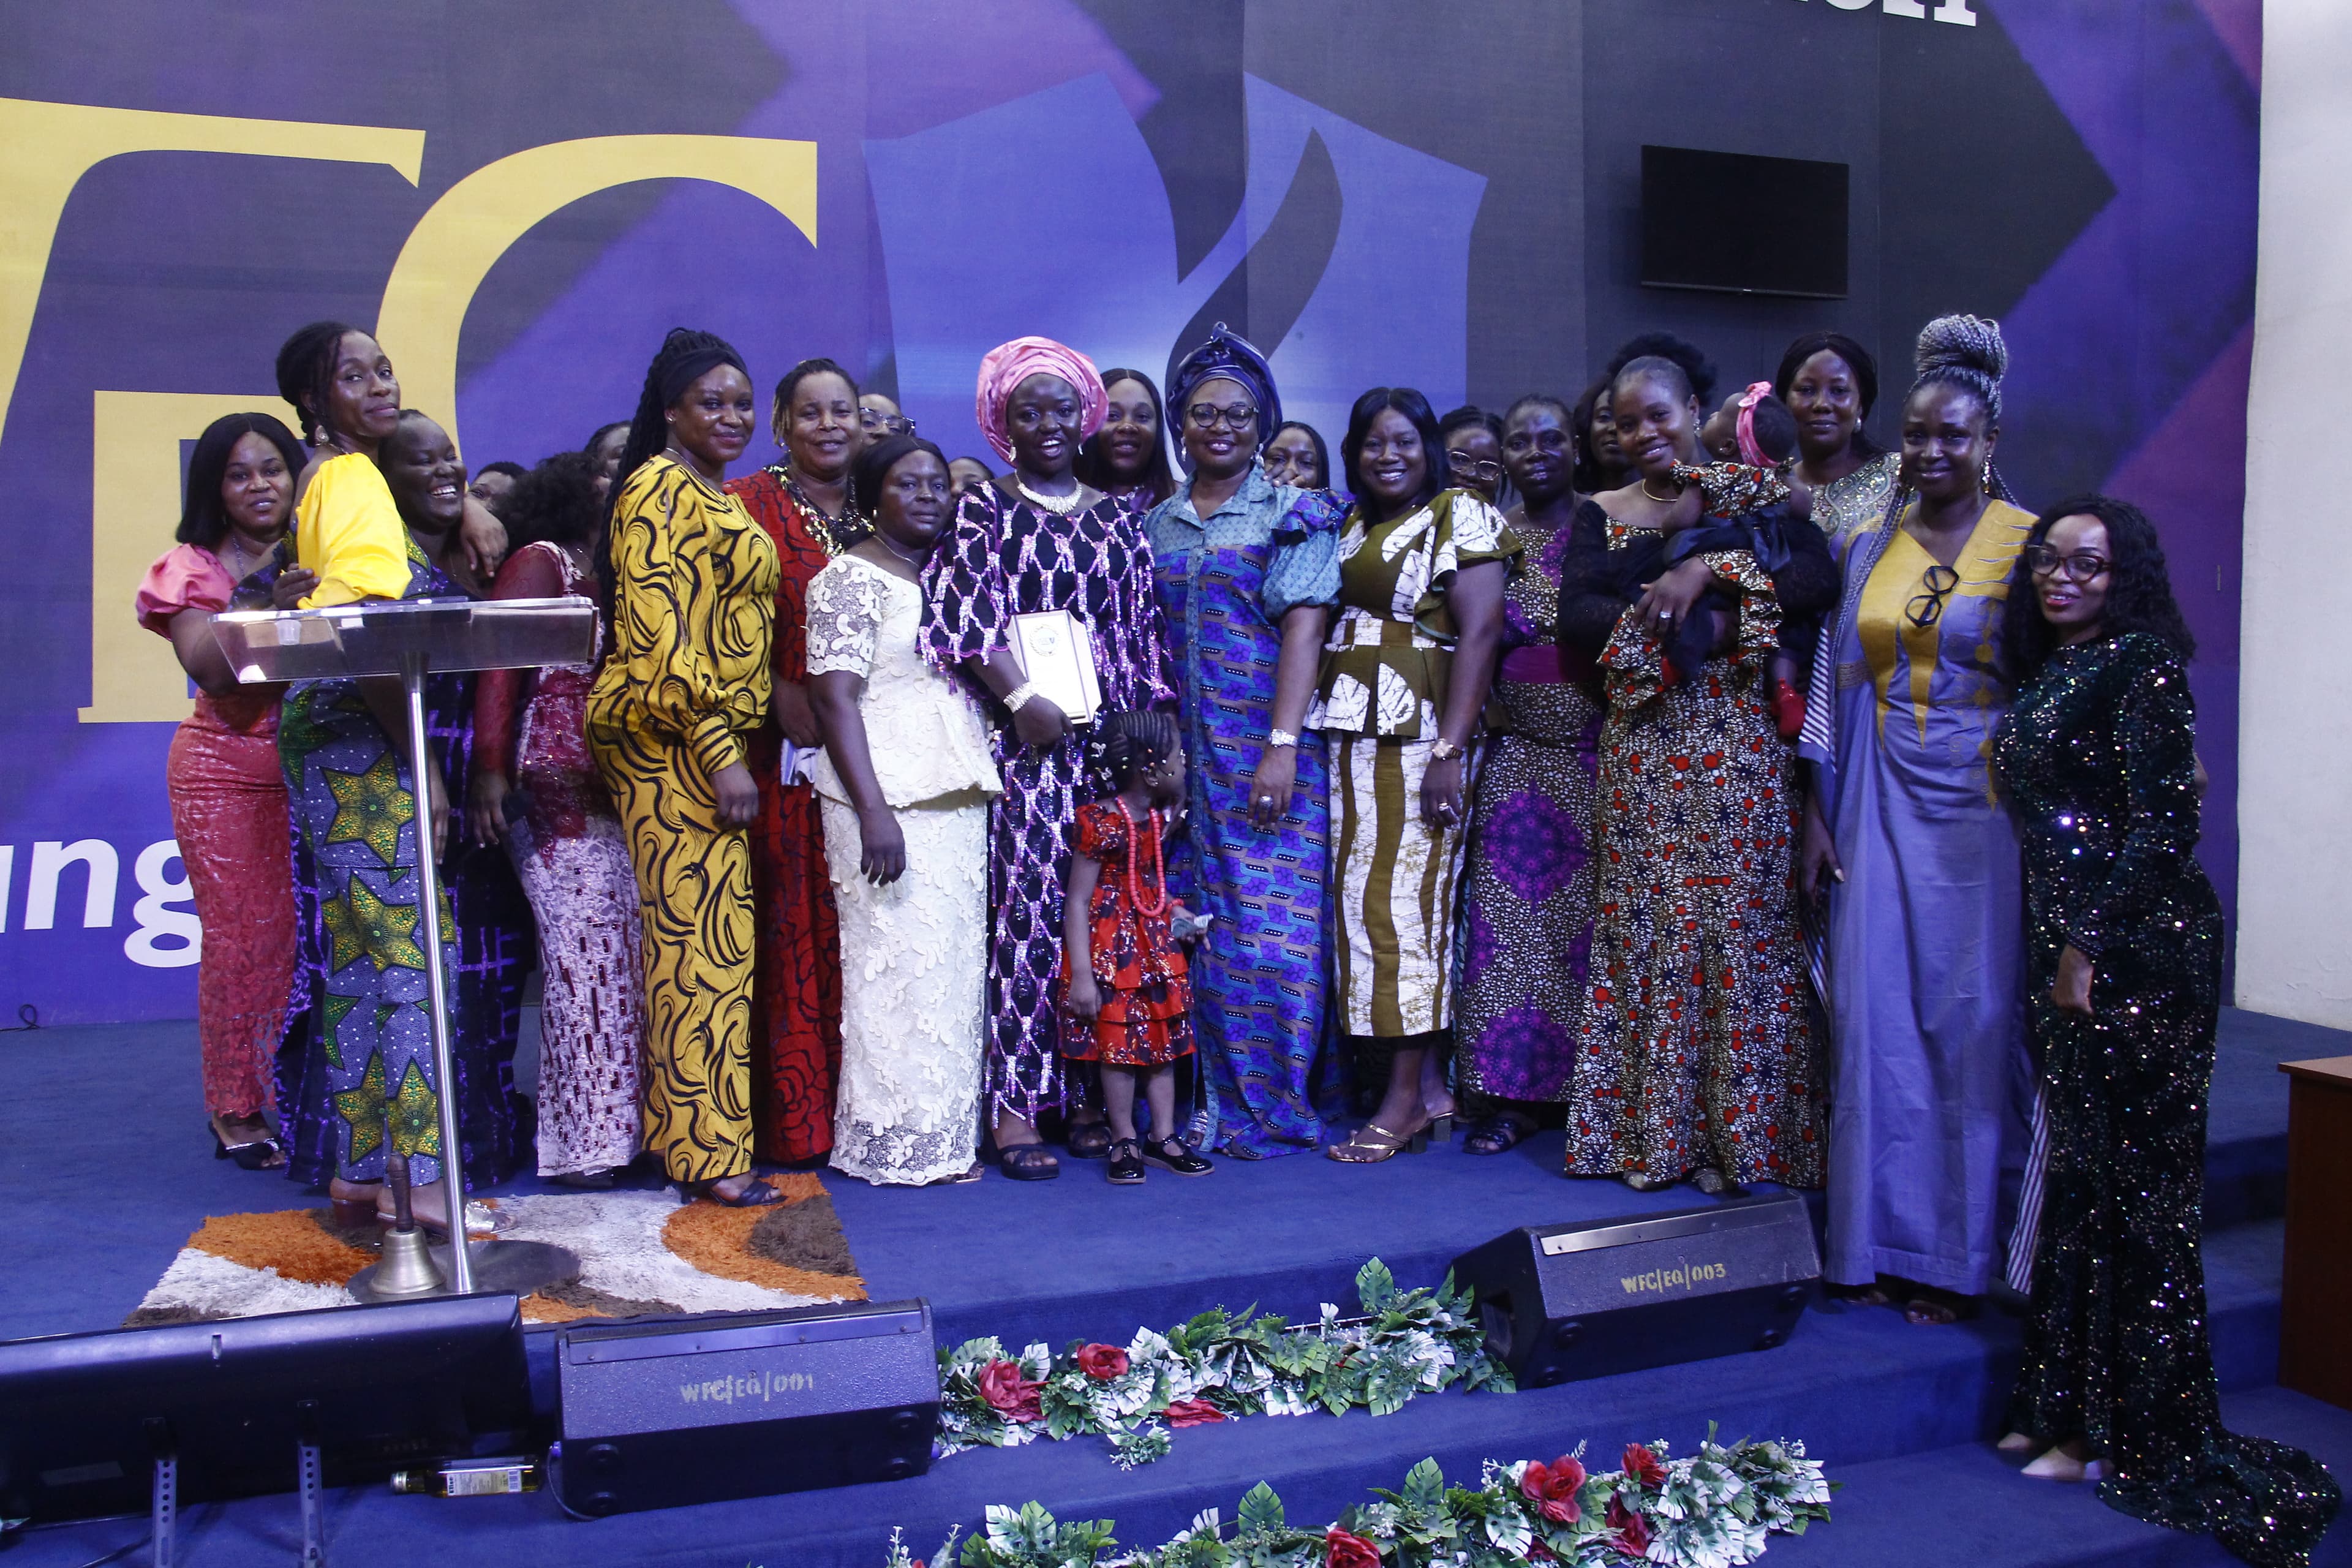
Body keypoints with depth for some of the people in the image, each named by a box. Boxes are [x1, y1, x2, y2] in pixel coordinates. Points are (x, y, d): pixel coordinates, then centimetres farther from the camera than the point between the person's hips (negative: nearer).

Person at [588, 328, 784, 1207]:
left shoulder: (716, 500, 21)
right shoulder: (661, 487, -8)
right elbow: (658, 631, -17)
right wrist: (719, 753, -21)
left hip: (698, 739, 9)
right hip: (671, 737, -9)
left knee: (700, 934, 11)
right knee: (702, 934, -8)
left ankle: (685, 1130, 19)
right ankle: (708, 1152, -2)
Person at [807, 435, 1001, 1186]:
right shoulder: (852, 579, -5)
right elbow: (835, 702, -13)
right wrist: (873, 810, -21)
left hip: (957, 798, 7)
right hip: (888, 799, -7)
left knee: (957, 962, 6)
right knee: (901, 962, -6)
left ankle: (946, 1133, 14)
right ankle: (896, 1143, 4)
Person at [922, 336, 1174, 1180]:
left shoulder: (1117, 517, 16)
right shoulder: (983, 510, 5)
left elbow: (1145, 629, 15)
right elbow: (963, 612, -6)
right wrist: (1023, 698, -16)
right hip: (1026, 736, -4)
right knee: (1029, 906, -8)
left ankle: (1091, 1095, 11)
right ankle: (1016, 1105, -3)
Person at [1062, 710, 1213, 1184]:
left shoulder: (1158, 817, 4)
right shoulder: (1102, 821, -20)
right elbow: (1077, 900, -19)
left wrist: (1173, 909, 5)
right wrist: (1081, 974, -22)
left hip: (1155, 940, 8)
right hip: (1112, 946, -8)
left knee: (1164, 1039, 10)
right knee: (1119, 1044, -1)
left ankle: (1163, 1137, 20)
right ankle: (1124, 1143, 12)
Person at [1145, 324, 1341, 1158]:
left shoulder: (1292, 513, 1)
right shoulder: (1159, 521, 15)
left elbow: (1303, 626, -8)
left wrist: (1283, 744, -18)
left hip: (1265, 746, -4)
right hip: (1183, 753, 4)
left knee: (1268, 922, -5)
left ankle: (1270, 1106, 6)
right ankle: (1208, 1101, 13)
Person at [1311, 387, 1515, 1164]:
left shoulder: (1461, 515, -2)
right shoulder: (1351, 527, 19)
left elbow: (1479, 632, -11)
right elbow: (1326, 626, 16)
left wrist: (1451, 750, -19)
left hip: (1418, 730, -7)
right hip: (1351, 734, 7)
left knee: (1403, 892, -8)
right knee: (1367, 894, 5)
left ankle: (1406, 1099, -1)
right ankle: (1432, 1088, 13)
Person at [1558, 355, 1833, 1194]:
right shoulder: (1602, 516, 13)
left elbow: (1821, 578, -9)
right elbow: (1576, 616, -1)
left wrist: (1713, 567, -18)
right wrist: (1657, 613, -15)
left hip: (1738, 742, -2)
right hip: (1641, 746, 2)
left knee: (1740, 925, -3)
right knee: (1646, 926, 1)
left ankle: (1735, 1130, 6)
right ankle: (1653, 1130, 9)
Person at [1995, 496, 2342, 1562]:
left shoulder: (2140, 664, -8)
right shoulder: (2045, 675, 15)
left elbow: (2165, 822, -15)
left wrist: (2089, 946, -16)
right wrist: (2053, 949, 13)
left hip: (2137, 951, -8)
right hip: (2064, 950, 8)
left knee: (2133, 1180, -1)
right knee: (2077, 1172, 12)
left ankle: (2133, 1434, 9)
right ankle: (2066, 1406, 21)